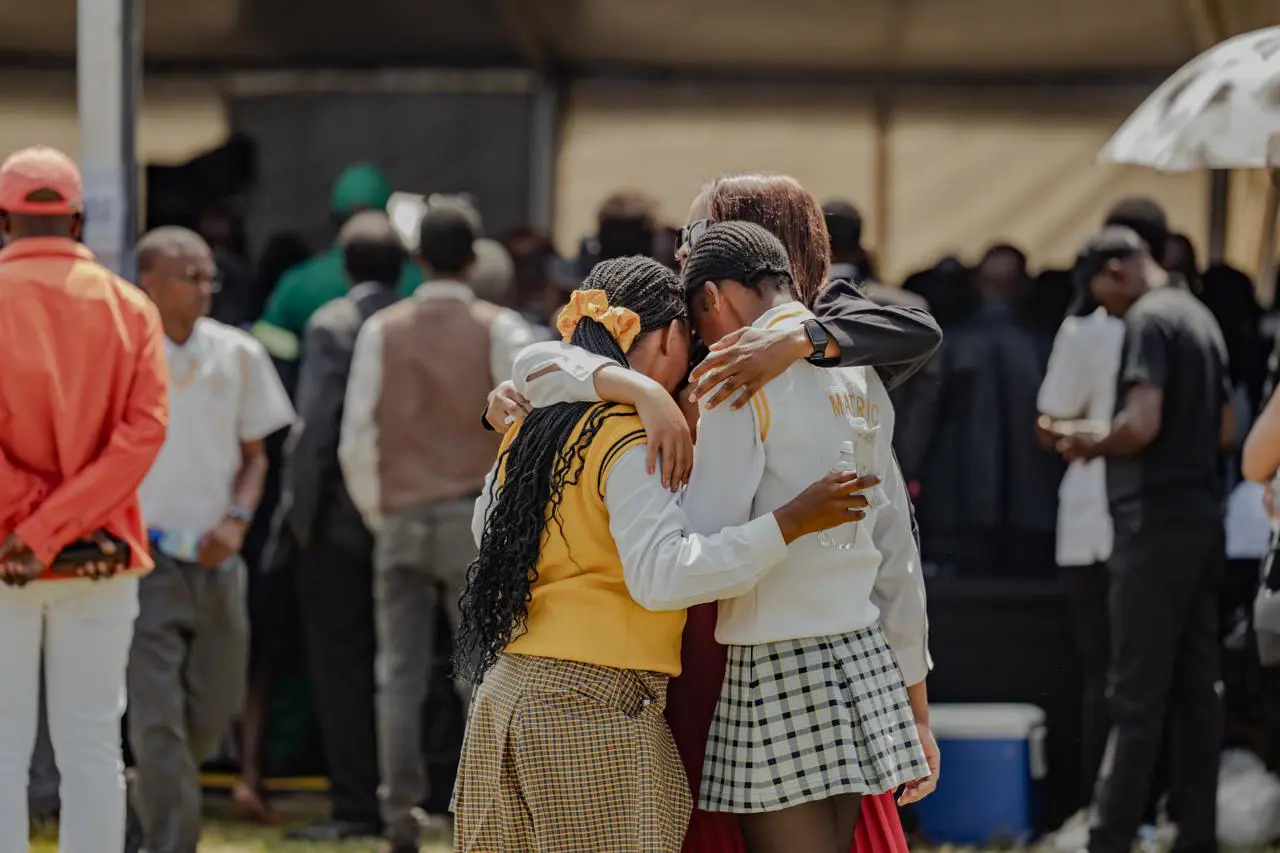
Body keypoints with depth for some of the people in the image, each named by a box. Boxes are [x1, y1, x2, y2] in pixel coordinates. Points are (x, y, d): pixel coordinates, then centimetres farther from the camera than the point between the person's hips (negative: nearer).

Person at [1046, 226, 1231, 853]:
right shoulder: (1200, 318, 15)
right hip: (1202, 516, 9)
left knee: (1136, 696, -8)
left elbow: (1142, 424, -22)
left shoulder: (1148, 320, -12)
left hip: (1155, 523, -8)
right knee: (1195, 687, 9)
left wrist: (1092, 446, -6)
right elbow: (1225, 430, 20)